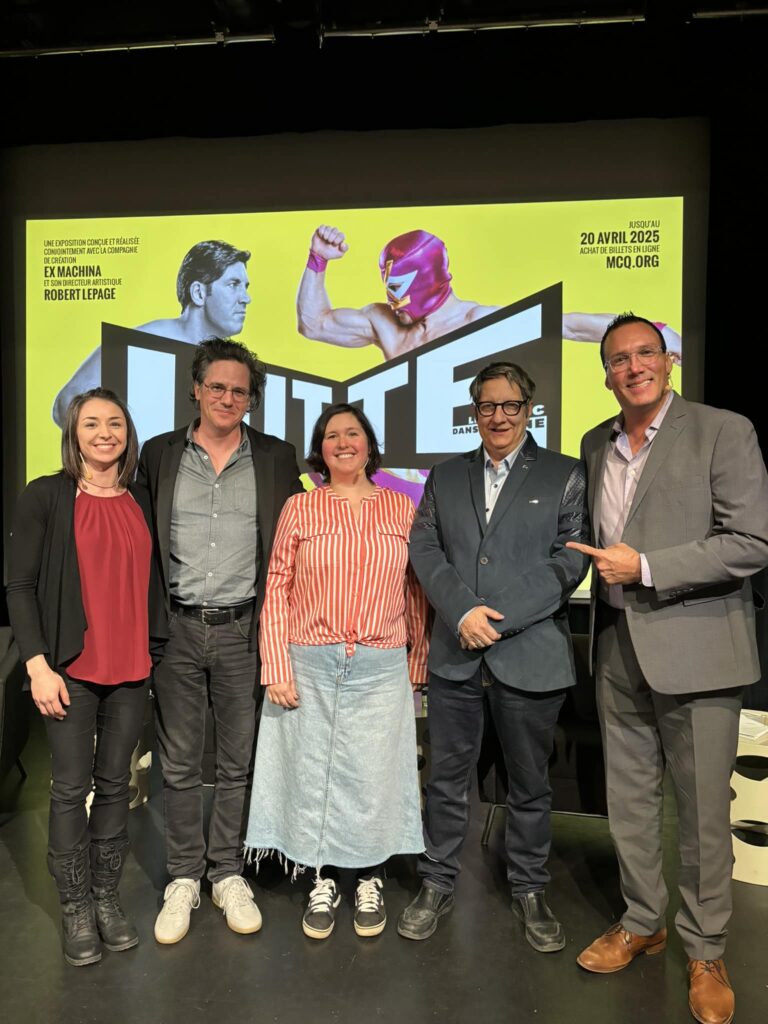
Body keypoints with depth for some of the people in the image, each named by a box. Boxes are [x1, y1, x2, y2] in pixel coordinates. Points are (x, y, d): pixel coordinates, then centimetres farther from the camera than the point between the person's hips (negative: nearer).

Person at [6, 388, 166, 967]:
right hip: (71, 668, -3)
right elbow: (21, 586, -5)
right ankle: (76, 908, 24)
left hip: (130, 669, 3)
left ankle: (107, 898, 28)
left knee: (115, 783, 12)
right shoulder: (45, 496, -4)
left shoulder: (142, 501, 7)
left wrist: (153, 649, 9)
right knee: (72, 788, 6)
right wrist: (37, 663, -12)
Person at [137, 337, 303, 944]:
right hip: (178, 629, 1)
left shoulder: (276, 459, 3)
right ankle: (183, 878, 30)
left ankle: (228, 873, 31)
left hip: (243, 631, 0)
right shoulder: (160, 455, 5)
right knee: (179, 764, 12)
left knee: (240, 763, 12)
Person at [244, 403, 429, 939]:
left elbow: (416, 590, 7)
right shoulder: (299, 509, 2)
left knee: (375, 776, 9)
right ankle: (323, 881, 33)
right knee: (312, 774, 10)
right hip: (310, 666, 0)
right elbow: (278, 589, 1)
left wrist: (418, 663, 6)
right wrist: (276, 669, -4)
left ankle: (371, 881, 33)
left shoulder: (402, 508, 4)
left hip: (382, 668, 0)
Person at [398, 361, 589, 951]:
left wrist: (498, 619, -13)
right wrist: (463, 612, -13)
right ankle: (438, 885, 31)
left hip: (530, 655, -2)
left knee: (530, 783, 14)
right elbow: (425, 550, 3)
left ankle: (530, 890, 35)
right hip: (455, 654, 2)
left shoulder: (565, 477, 3)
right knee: (448, 776, 12)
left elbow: (568, 561, -6)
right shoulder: (445, 478, 11)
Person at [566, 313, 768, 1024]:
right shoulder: (596, 445, 10)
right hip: (619, 651, 5)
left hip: (693, 649, -4)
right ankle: (642, 922, 37)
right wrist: (604, 570, 7)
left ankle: (705, 952, 30)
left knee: (703, 811, 8)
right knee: (628, 800, 16)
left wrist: (645, 568, -17)